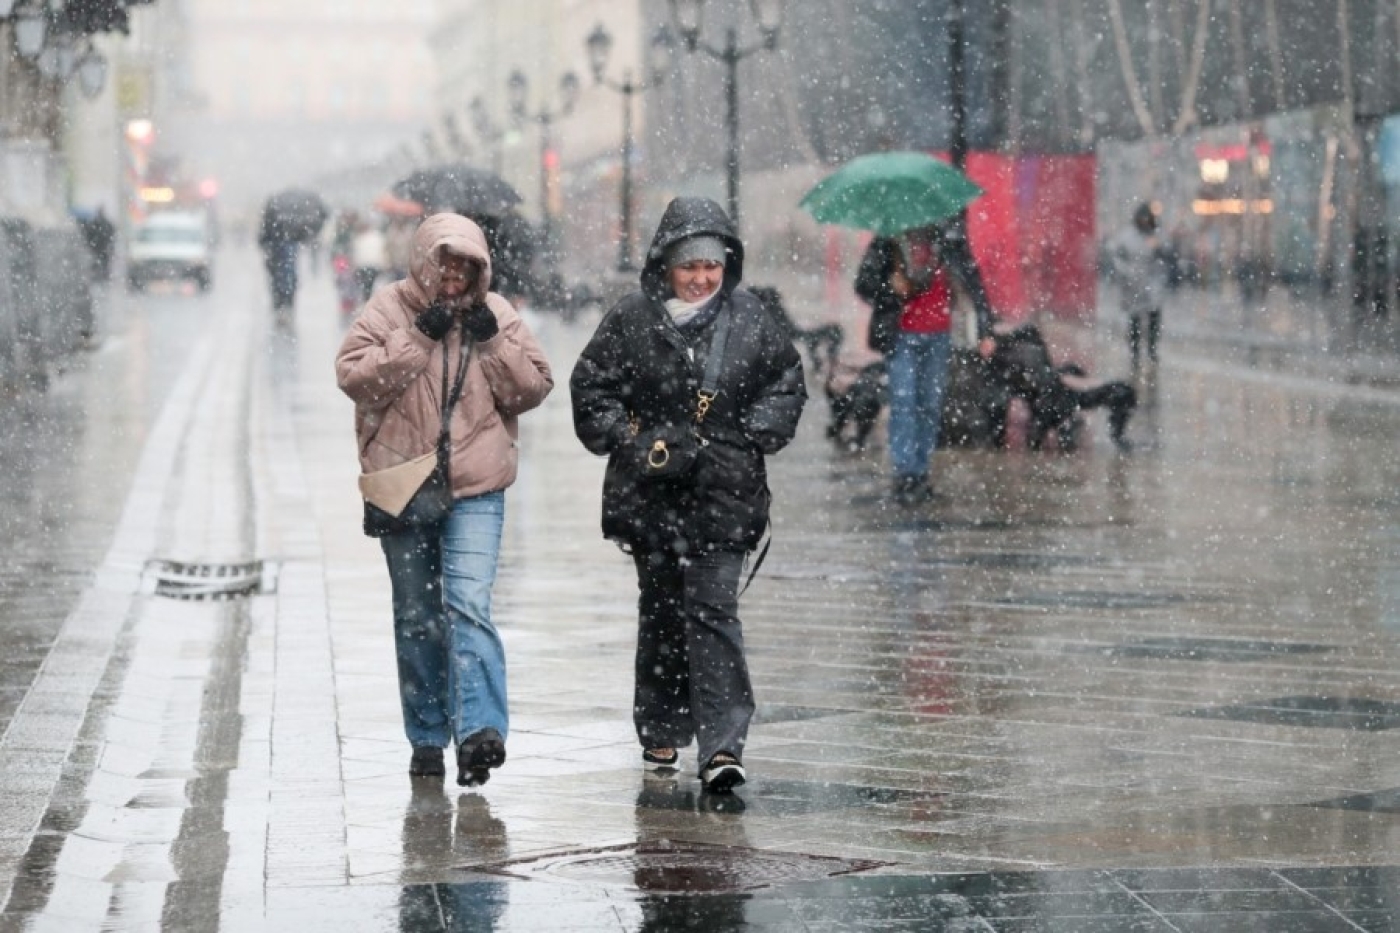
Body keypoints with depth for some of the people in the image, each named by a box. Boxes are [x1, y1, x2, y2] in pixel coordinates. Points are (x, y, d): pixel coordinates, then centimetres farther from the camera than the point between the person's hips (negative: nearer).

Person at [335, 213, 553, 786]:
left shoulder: (497, 315, 5)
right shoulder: (388, 310, 0)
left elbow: (533, 390, 4)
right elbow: (353, 376, -11)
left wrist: (494, 345, -10)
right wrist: (415, 340, -17)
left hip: (476, 489, -1)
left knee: (468, 604, -17)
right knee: (416, 617, 9)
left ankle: (480, 729, -25)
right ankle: (427, 738, 20)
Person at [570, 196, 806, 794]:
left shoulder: (749, 320, 2)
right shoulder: (632, 320, -1)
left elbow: (787, 383, 13)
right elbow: (591, 387, 6)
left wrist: (753, 434, -1)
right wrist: (628, 440, -6)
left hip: (724, 494, -1)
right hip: (650, 493, 1)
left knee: (713, 610, -10)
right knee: (660, 610, 11)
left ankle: (722, 745, -15)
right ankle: (661, 731, 27)